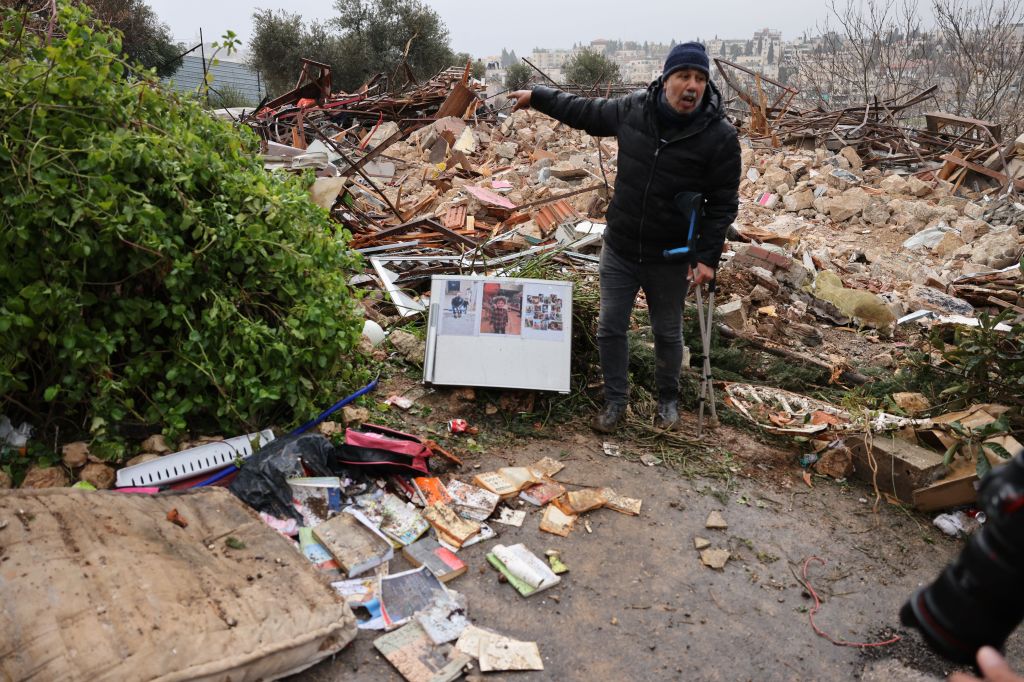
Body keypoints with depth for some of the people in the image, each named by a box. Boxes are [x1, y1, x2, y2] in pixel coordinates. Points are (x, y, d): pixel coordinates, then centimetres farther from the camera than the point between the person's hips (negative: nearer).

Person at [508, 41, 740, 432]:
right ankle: (615, 401, 28)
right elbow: (586, 112, 13)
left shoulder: (719, 135, -14)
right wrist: (537, 96, 17)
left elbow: (723, 203, -10)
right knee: (610, 328, 9)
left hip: (670, 259, -2)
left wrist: (708, 256, -17)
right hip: (619, 249, 3)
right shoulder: (633, 110, -5)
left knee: (667, 333, 15)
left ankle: (668, 400, 39)